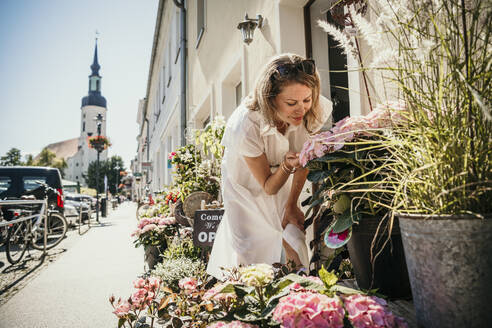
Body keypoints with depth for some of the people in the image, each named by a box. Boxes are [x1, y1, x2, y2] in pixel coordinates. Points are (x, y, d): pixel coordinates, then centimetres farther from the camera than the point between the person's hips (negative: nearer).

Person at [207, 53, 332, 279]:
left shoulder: (316, 110, -26)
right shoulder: (245, 125, -37)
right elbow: (268, 186, -23)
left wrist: (291, 205, -1)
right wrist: (288, 165, -44)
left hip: (282, 177, 4)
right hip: (246, 184, -3)